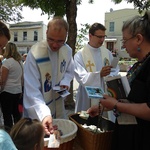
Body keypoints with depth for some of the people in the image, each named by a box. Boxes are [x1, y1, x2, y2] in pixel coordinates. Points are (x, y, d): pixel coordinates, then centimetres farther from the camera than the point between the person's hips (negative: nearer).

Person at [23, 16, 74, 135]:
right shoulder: (35, 53, -25)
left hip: (58, 106, 5)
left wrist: (65, 82, -9)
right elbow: (32, 91, -27)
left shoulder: (68, 51, -7)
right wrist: (44, 113, -39)